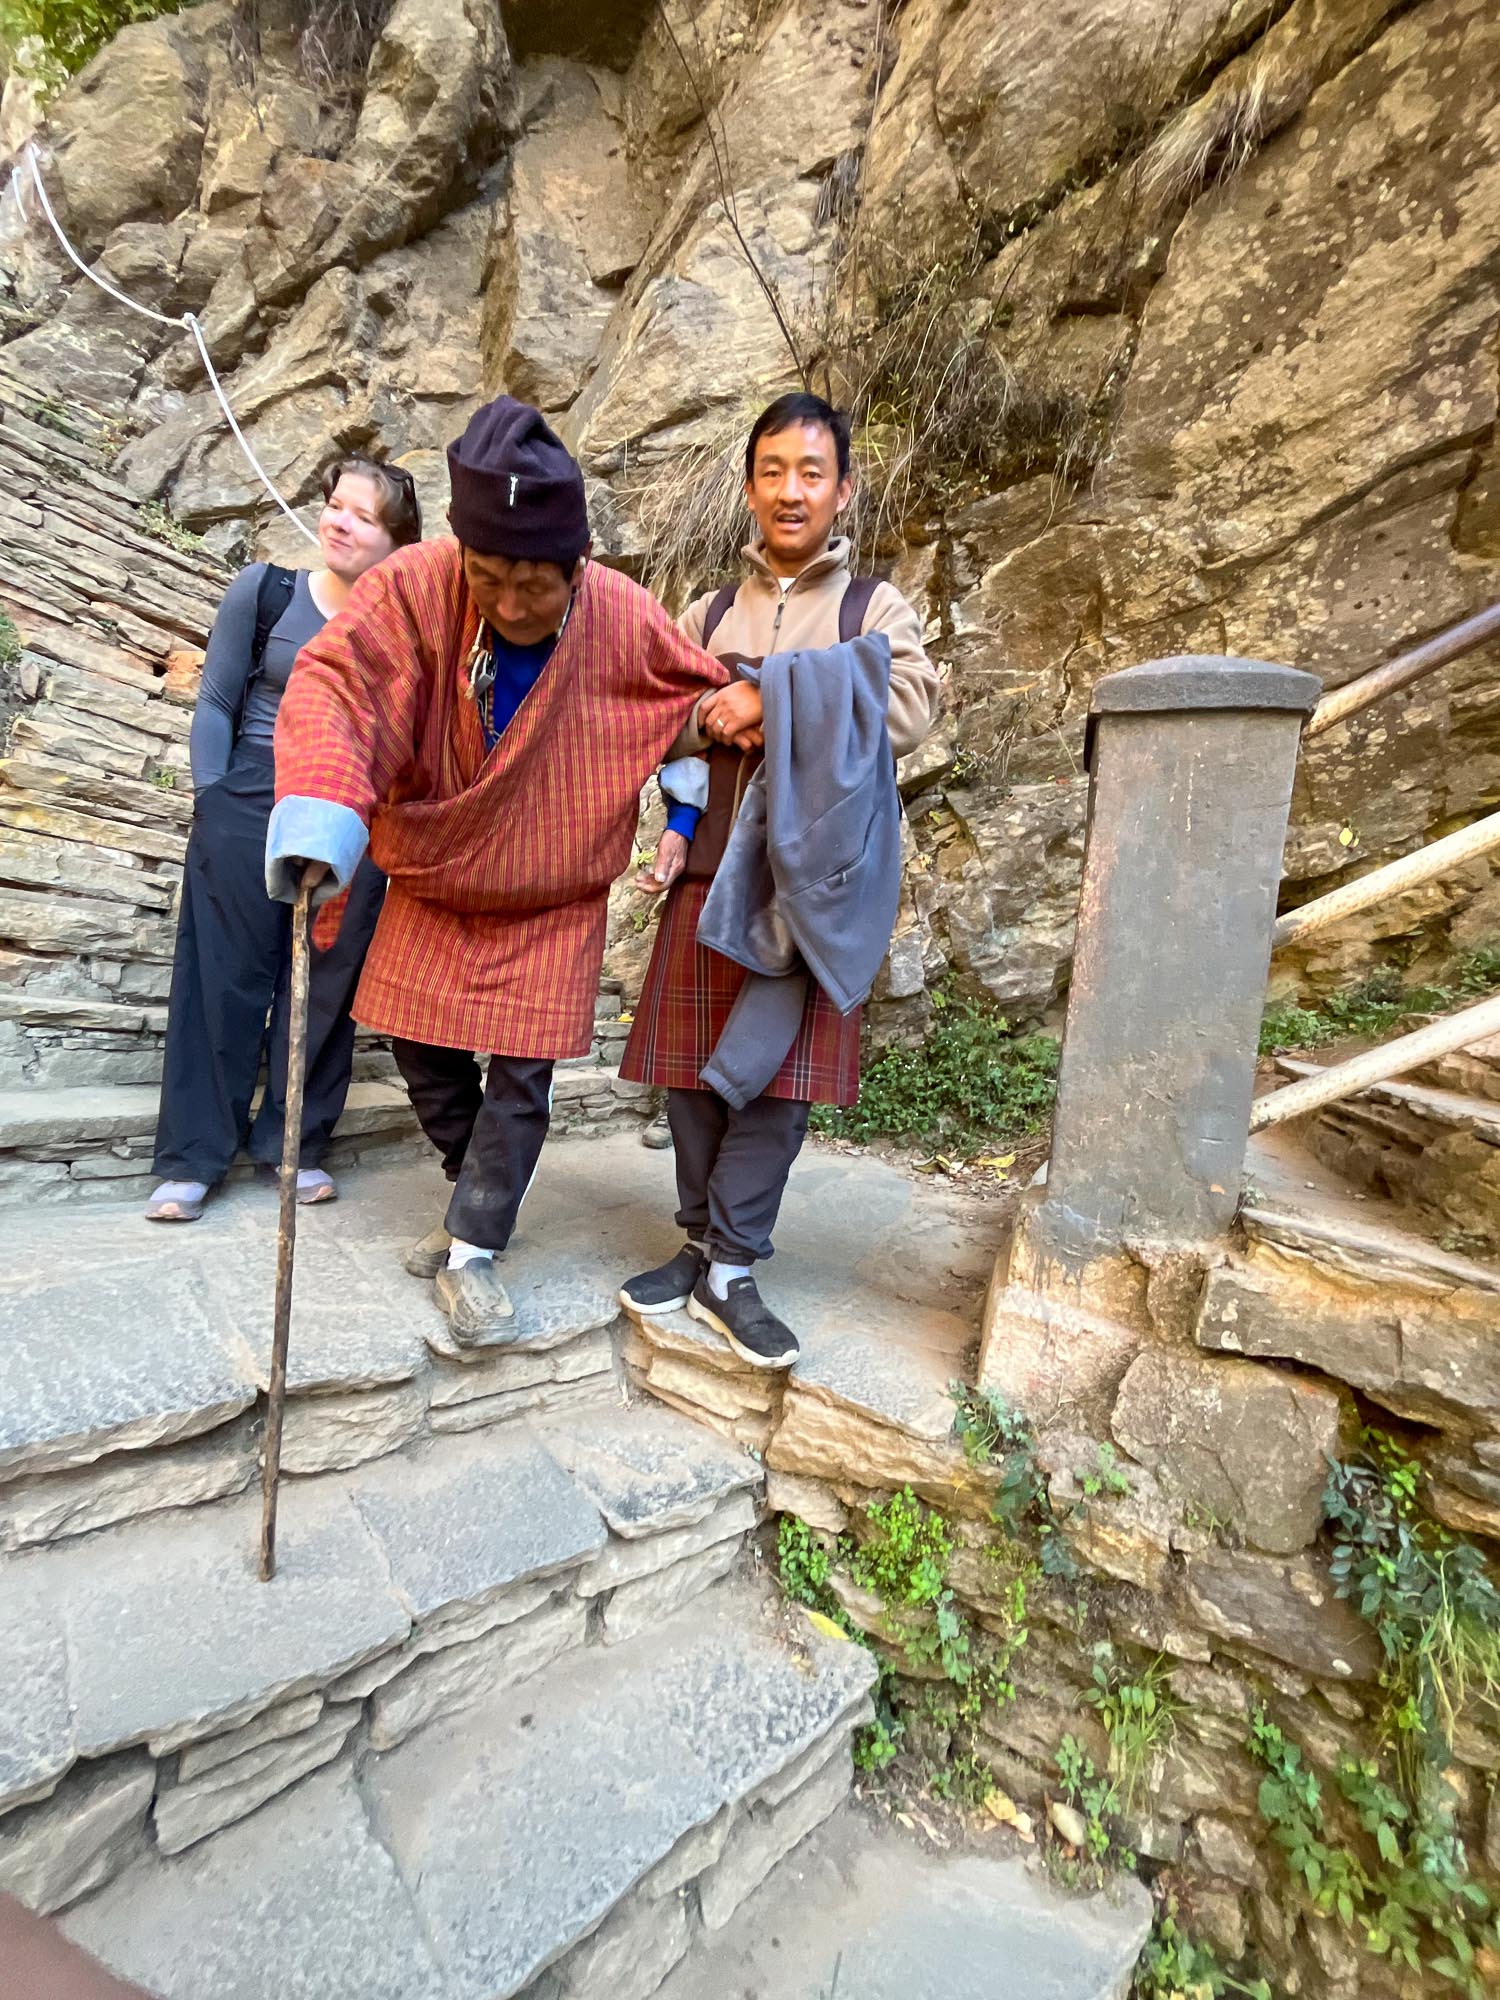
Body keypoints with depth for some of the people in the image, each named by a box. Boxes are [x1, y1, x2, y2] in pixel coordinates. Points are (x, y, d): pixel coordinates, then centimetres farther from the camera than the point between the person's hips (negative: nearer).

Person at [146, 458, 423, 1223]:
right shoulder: (264, 590, 0)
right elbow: (215, 705, 3)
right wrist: (211, 801, -3)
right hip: (250, 807, 0)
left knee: (324, 987, 5)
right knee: (223, 978, 2)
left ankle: (295, 1144, 21)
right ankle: (193, 1157, 13)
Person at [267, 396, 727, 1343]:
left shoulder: (627, 620, -17)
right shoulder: (416, 588, -19)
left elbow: (709, 691, 1)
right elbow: (334, 682, -31)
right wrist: (320, 802, -50)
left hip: (554, 901, -2)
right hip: (434, 886, 2)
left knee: (521, 1076, -1)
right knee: (425, 1053, 12)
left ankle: (474, 1247, 18)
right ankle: (482, 1191, 38)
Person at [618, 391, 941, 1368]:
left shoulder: (875, 608, 10)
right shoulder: (709, 612, 19)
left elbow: (910, 711, -9)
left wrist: (770, 700, -13)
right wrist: (711, 716, -9)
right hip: (708, 872, 3)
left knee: (780, 1071, -4)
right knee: (696, 1066, 3)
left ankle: (730, 1271, 7)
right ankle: (705, 1243, 20)